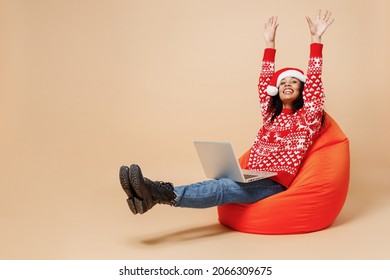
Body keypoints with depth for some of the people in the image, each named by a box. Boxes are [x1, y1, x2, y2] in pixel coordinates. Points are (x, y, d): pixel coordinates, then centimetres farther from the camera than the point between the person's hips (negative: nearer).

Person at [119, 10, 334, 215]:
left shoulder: (307, 118, 5)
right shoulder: (272, 115, 21)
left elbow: (314, 82, -4)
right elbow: (264, 83, 22)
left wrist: (316, 38, -6)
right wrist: (270, 43, 23)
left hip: (275, 184, -6)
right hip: (254, 179, 6)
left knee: (226, 188, -32)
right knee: (220, 184, -25)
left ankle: (165, 194, -54)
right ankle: (157, 191, -46)